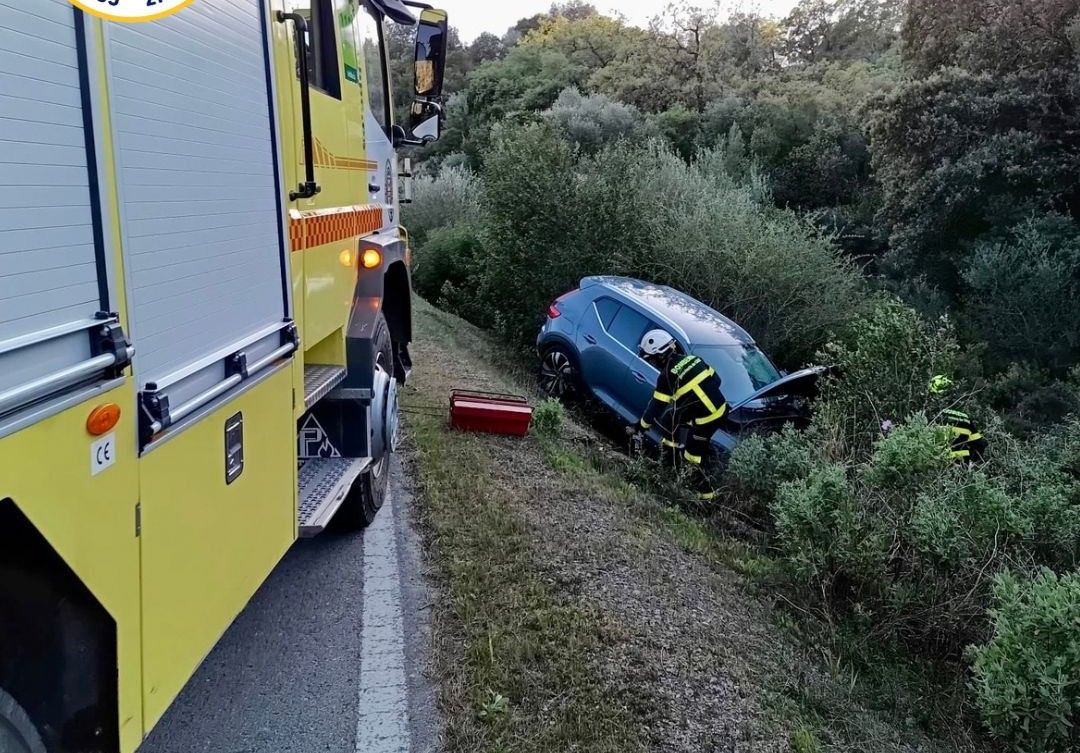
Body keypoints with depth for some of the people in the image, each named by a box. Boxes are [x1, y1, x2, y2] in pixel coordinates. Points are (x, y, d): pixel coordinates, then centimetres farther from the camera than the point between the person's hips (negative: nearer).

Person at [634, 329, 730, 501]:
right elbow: (715, 379, 11)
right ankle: (671, 447, 41)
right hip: (720, 407, 8)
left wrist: (643, 424, 8)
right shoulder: (691, 359, 4)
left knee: (693, 457, 9)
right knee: (670, 416, 24)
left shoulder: (668, 375, -14)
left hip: (707, 419, -8)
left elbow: (657, 405, -7)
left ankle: (706, 493, 21)